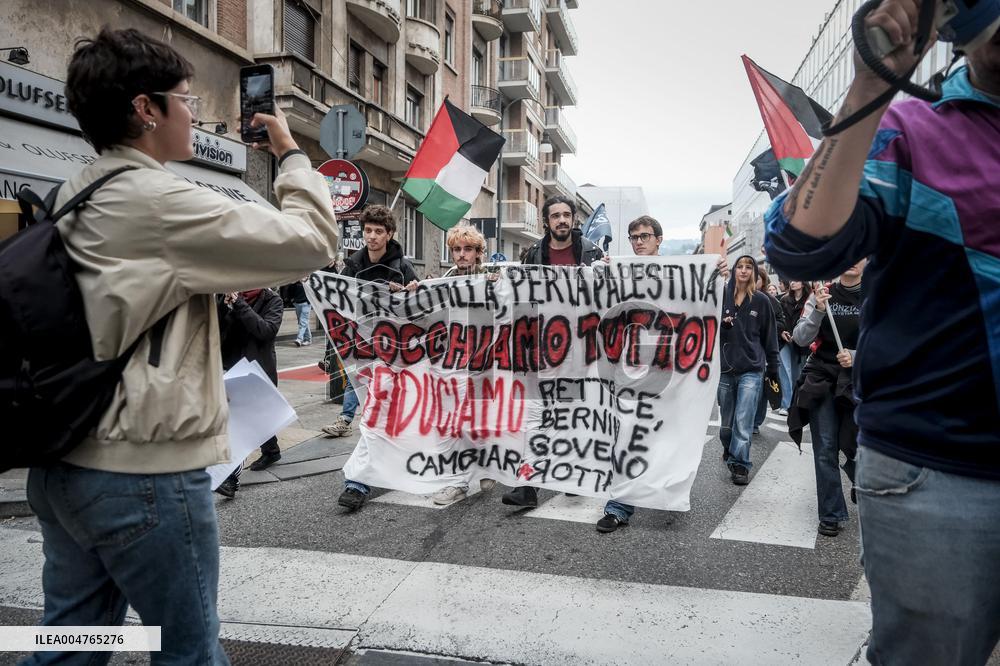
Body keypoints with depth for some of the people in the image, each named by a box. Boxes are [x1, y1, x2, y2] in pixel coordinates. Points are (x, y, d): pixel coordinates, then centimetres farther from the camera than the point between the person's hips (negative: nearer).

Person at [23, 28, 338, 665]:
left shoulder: (74, 200, 10)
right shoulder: (161, 200, -17)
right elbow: (312, 242, -15)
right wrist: (291, 153, -1)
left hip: (64, 464, 9)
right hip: (144, 473, -8)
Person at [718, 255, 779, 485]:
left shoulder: (761, 300, 1)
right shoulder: (722, 296, 2)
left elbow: (769, 337, 6)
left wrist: (773, 369, 7)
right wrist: (721, 324, -13)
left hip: (751, 369, -2)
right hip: (725, 367, 2)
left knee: (743, 421, -7)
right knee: (726, 421, 11)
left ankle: (740, 463, 5)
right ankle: (729, 450, 37)